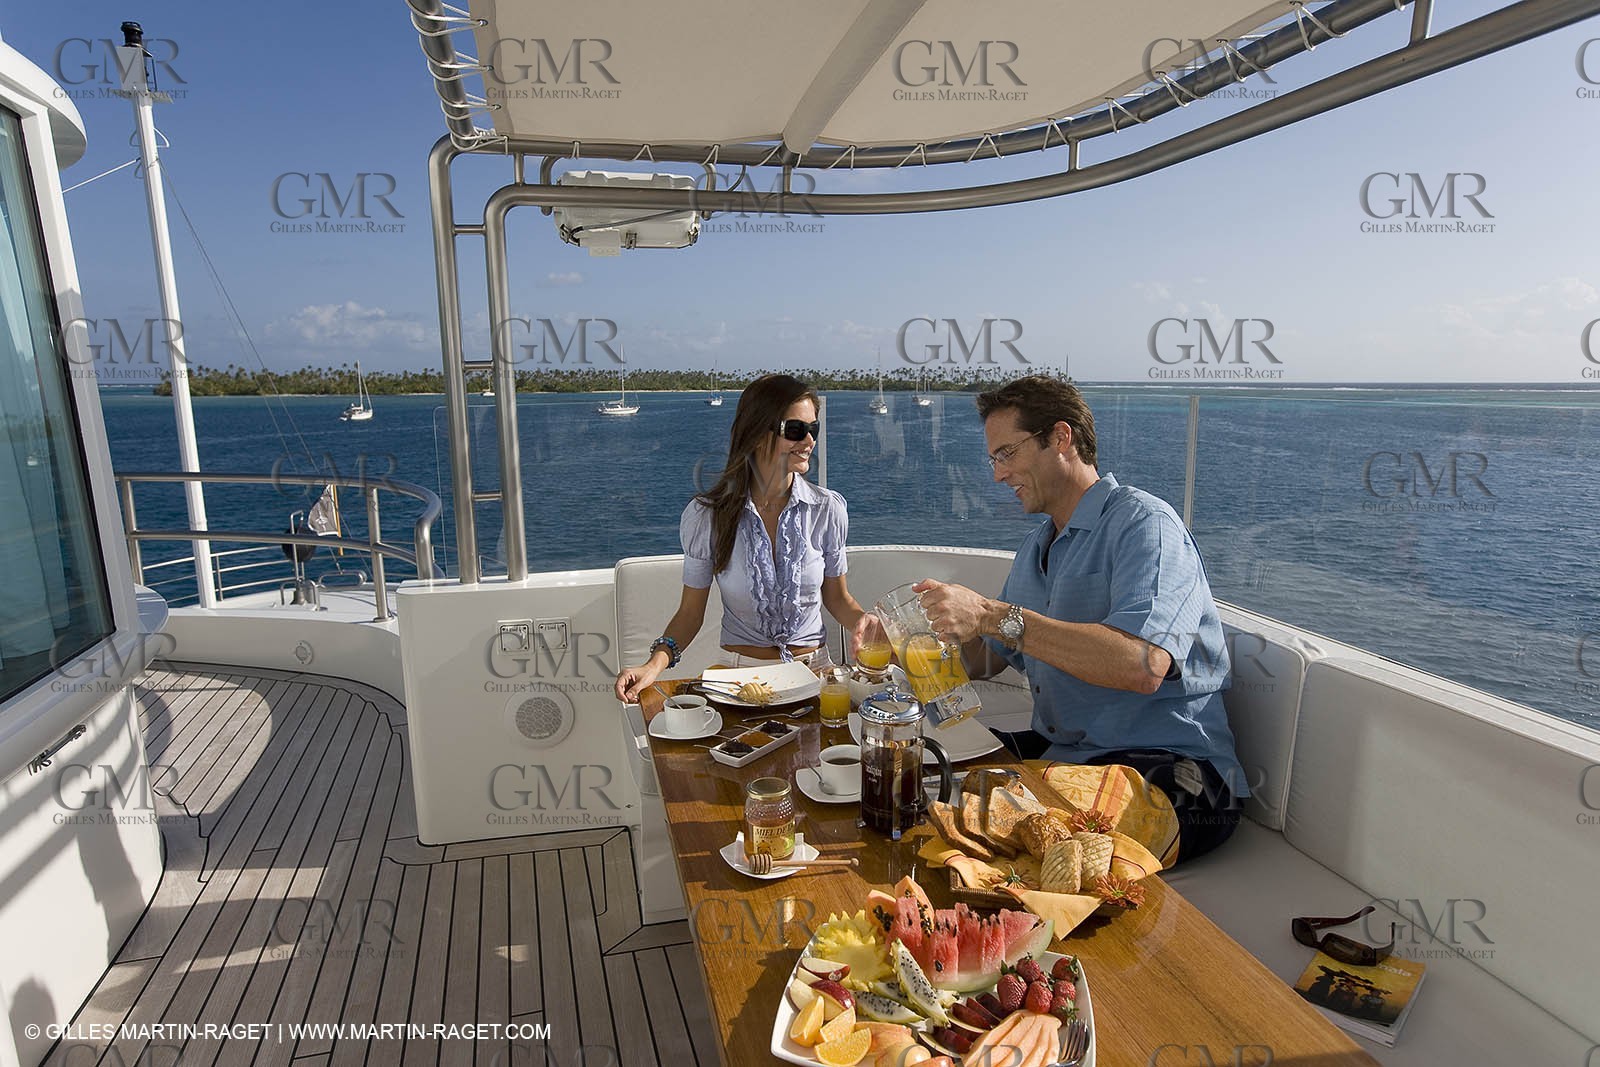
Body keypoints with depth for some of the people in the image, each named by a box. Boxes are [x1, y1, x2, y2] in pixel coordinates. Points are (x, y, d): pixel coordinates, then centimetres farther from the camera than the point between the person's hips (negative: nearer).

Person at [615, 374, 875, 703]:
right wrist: (655, 664, -16)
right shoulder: (705, 516, -7)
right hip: (740, 672, 0)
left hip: (813, 666, 1)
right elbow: (691, 611, 1)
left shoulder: (828, 509, -2)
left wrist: (861, 621, -11)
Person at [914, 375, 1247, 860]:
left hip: (1167, 769, -8)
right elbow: (987, 661, 17)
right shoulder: (1035, 547, 17)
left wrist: (993, 614, -31)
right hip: (1058, 749, 8)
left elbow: (1143, 665, -30)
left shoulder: (1143, 523, -13)